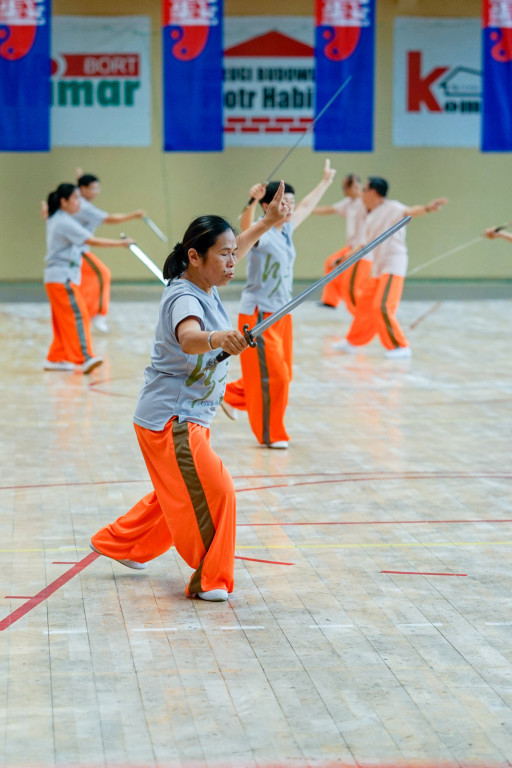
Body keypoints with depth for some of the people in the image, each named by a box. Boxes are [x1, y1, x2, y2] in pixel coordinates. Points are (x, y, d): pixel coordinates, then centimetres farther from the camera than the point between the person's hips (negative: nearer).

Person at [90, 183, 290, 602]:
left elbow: (232, 250, 23)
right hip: (171, 420, -10)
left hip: (188, 417, 10)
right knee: (214, 493, -14)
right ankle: (210, 580, -3)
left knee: (176, 496, 24)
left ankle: (121, 544, 42)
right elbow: (188, 338, -50)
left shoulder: (203, 285, 2)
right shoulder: (184, 299, -26)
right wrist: (217, 339, -69)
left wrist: (267, 222, 18)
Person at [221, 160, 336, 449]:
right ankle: (270, 434, 8)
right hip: (259, 314, -9)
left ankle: (233, 396, 33)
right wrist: (252, 201, -61)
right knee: (271, 376, -5)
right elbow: (246, 225, -41)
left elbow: (306, 207, 25)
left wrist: (325, 182, 38)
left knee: (282, 375, 15)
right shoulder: (263, 235, -17)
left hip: (282, 313, 9)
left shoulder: (287, 231, 7)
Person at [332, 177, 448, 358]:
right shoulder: (371, 217, 16)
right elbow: (365, 244, 26)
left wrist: (427, 208, -51)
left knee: (382, 307, -16)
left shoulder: (390, 208, -11)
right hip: (378, 268, 9)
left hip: (393, 266, -9)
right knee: (364, 305, 16)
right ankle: (352, 342, 30)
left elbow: (409, 211, -30)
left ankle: (400, 347, -7)